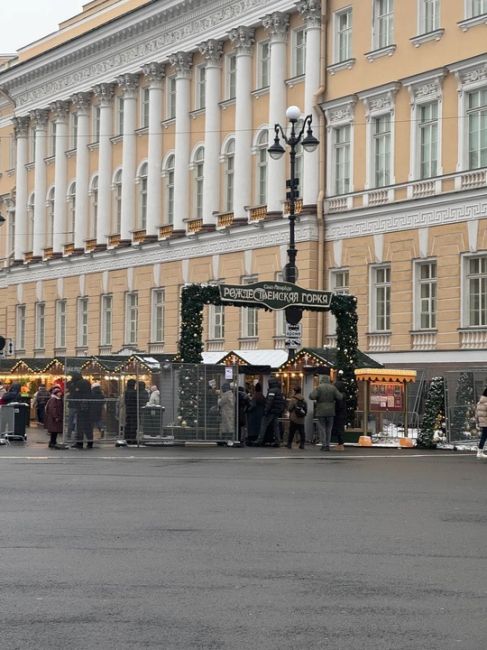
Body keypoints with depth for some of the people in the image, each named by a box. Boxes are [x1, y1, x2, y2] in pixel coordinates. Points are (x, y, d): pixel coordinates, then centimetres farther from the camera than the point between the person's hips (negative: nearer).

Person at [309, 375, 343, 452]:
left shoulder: (319, 388, -6)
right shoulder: (333, 388, 2)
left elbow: (312, 396, -17)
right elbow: (340, 397, -3)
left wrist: (312, 392, 5)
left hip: (321, 412, -3)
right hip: (330, 411, 3)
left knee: (322, 429, 1)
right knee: (329, 429, 10)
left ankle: (324, 445, -5)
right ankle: (327, 445, 7)